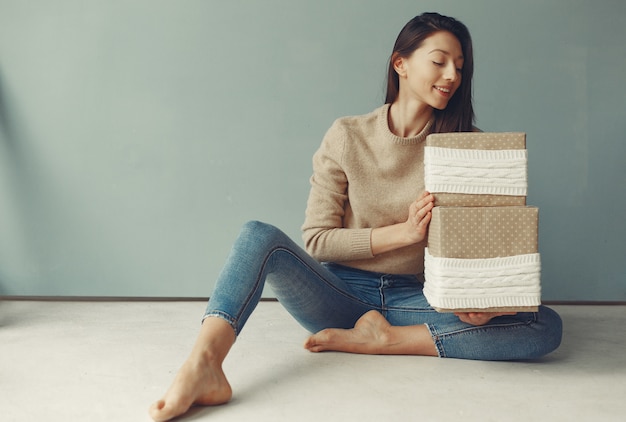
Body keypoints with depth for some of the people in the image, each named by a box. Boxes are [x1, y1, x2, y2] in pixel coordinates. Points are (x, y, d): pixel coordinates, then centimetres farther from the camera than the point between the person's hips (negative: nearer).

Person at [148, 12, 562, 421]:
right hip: (343, 293, -1)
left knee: (547, 326, -20)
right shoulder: (348, 136, -1)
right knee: (260, 236, -26)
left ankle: (380, 338, -22)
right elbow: (317, 239, -4)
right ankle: (202, 368, -44)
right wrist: (404, 232, -16)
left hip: (415, 299, 1)